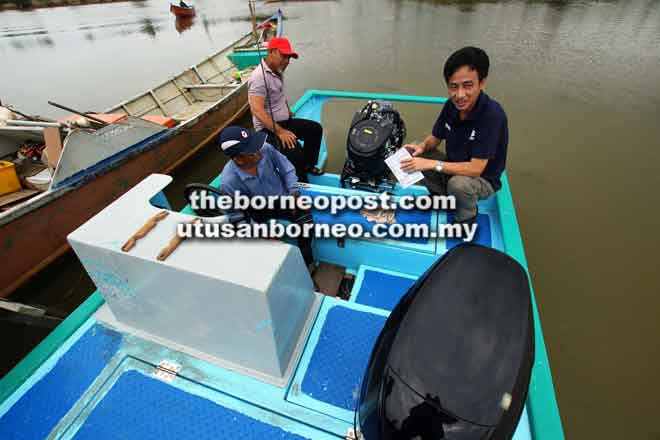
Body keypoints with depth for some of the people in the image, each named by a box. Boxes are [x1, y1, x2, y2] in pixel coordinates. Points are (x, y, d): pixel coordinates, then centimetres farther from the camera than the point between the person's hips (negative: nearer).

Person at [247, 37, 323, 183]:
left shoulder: (278, 71, 8)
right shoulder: (259, 77, -22)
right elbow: (257, 110, -31)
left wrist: (288, 110, 13)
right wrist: (280, 132, -33)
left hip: (284, 121, 10)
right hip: (268, 128, -10)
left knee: (316, 128, 9)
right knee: (294, 151, -30)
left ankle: (307, 165, 19)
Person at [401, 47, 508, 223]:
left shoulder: (492, 115, -30)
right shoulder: (451, 105, -12)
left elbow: (475, 168, -32)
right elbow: (435, 138, 2)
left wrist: (431, 164, -33)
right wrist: (421, 147, -20)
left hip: (482, 180, -5)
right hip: (454, 168, 6)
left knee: (458, 183, -37)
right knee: (413, 158, -8)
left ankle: (467, 217, -2)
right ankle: (442, 197, 12)